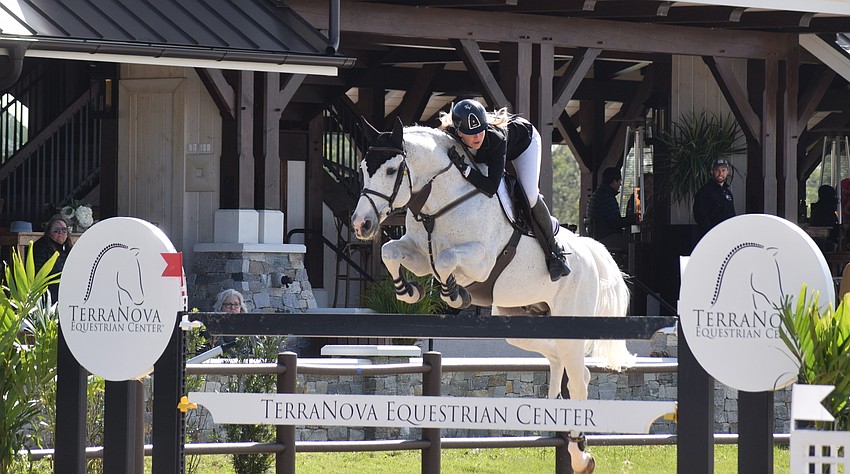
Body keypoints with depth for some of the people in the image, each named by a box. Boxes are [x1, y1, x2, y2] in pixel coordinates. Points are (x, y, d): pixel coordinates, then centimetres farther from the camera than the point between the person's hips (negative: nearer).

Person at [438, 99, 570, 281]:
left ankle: (554, 251, 3)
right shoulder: (450, 137, -36)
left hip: (524, 140, -5)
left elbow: (491, 187, -49)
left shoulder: (496, 138, -47)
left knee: (530, 197, -19)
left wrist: (464, 168, -59)